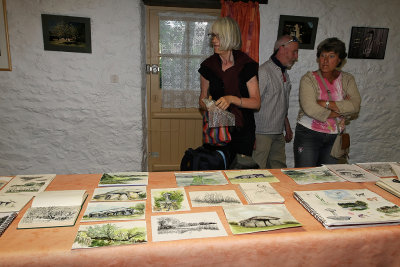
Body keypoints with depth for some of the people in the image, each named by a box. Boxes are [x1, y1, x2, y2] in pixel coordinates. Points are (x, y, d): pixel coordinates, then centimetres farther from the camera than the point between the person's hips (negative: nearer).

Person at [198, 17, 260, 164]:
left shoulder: (246, 65, -5)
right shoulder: (208, 65, 3)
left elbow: (256, 102, -7)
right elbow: (202, 98, 13)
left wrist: (232, 99, -22)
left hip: (242, 131, -1)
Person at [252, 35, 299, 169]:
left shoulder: (284, 73, 15)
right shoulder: (264, 71, -14)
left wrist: (287, 126, 23)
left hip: (278, 133, 9)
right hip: (262, 133, -8)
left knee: (280, 171, 13)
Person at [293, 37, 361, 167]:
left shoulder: (347, 79, 6)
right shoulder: (308, 79, -7)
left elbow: (355, 106, -9)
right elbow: (309, 108, -22)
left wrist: (326, 103, -18)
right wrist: (341, 109, -10)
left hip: (335, 137, 4)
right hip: (308, 135, -3)